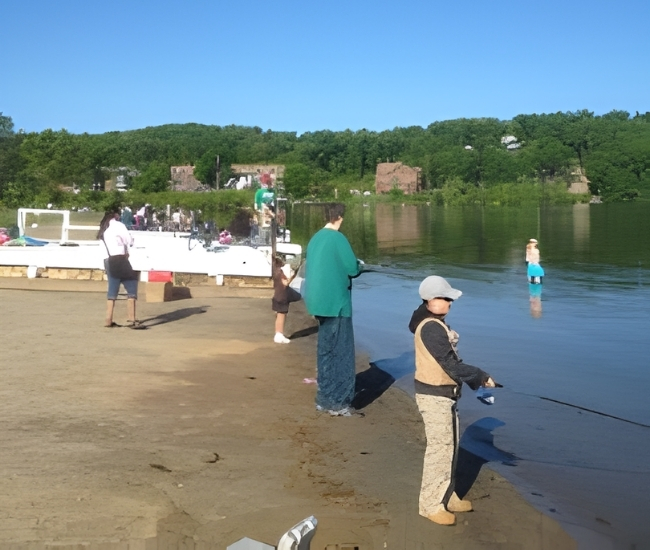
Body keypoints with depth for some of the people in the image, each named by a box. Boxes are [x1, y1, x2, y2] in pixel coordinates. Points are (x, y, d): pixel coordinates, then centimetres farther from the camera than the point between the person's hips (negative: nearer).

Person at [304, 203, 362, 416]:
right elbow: (353, 269, -13)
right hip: (335, 303, -8)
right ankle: (337, 402, 3)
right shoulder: (338, 238, -13)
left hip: (319, 302, 8)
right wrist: (357, 265, 9)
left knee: (325, 350, 15)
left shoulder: (315, 238, 10)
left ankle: (324, 397, 21)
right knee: (341, 351, 0)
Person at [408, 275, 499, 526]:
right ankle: (431, 504, 10)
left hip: (443, 394, 10)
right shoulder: (431, 328, -23)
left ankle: (446, 496, 29)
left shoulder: (434, 323, 9)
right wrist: (481, 376, -15)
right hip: (434, 396, -10)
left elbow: (449, 359, 13)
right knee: (440, 448, -2)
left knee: (450, 446, 17)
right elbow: (451, 364, -24)